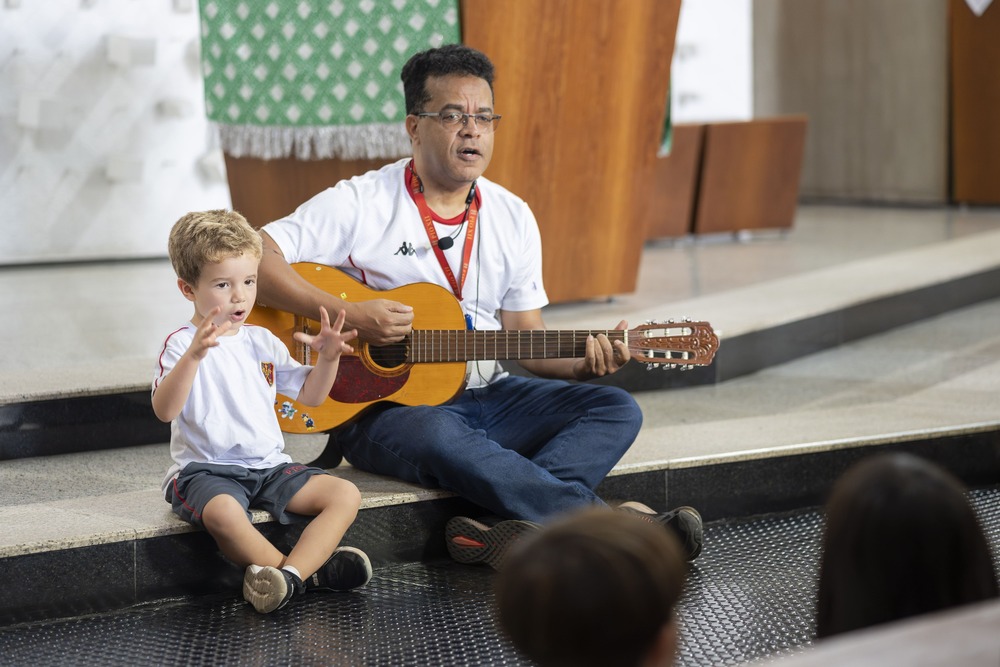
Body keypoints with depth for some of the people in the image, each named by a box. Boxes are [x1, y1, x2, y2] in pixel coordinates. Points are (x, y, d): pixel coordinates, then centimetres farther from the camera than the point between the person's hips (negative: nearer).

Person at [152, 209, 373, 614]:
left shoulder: (261, 342, 13)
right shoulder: (182, 344, -6)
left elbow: (309, 395, 18)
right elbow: (164, 411, -22)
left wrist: (328, 358, -1)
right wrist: (194, 356, -35)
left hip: (269, 467, 6)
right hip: (207, 470, -6)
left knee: (346, 494, -12)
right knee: (223, 512, -39)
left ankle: (287, 574, -30)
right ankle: (312, 570, -24)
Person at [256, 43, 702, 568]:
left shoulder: (513, 217, 9)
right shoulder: (360, 204, -7)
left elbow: (528, 340, 11)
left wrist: (584, 362, -11)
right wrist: (348, 314, -25)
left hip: (487, 397, 6)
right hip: (386, 405, -6)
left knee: (616, 409, -13)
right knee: (441, 439, -40)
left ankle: (499, 531, -38)